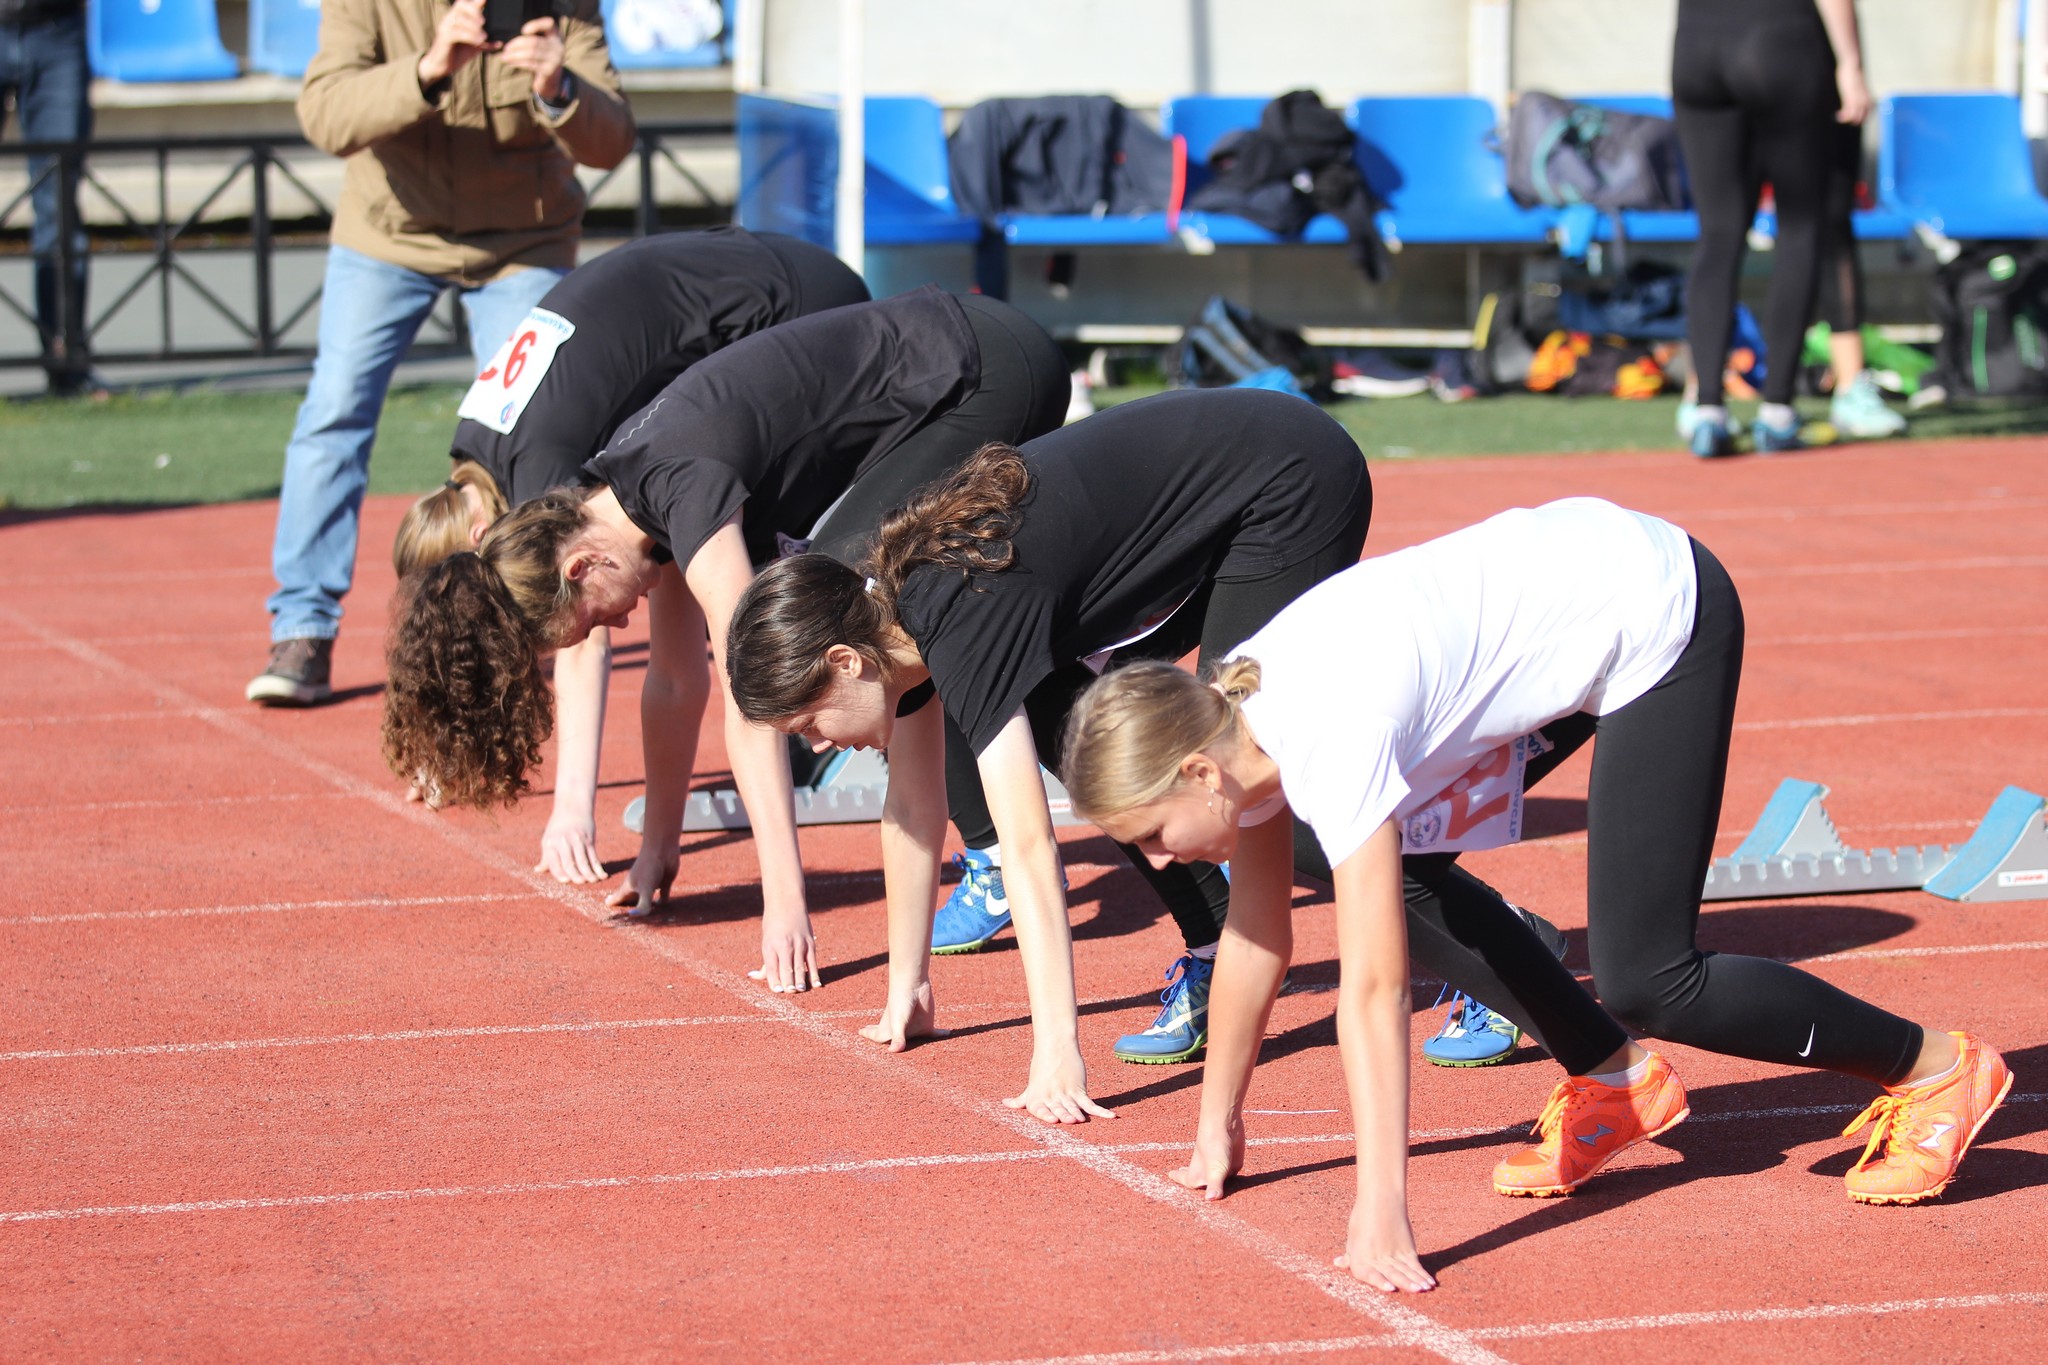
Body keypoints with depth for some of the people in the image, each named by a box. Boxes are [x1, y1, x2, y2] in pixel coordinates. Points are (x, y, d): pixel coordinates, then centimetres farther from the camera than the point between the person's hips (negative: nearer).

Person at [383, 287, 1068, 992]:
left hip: (990, 372, -10)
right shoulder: (644, 491, 4)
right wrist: (657, 853, 19)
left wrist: (785, 900, -30)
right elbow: (676, 680, 15)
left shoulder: (684, 488, -24)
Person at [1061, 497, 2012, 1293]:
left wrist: (1380, 1220, -35)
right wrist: (1216, 1131, 11)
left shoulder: (1331, 742, -30)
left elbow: (1373, 989, -34)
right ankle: (1614, 1084, 14)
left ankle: (1936, 1070, 8)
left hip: (1658, 613, -9)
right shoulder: (1234, 718, -5)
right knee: (1404, 867, 4)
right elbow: (1255, 936, 7)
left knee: (1642, 979, -9)